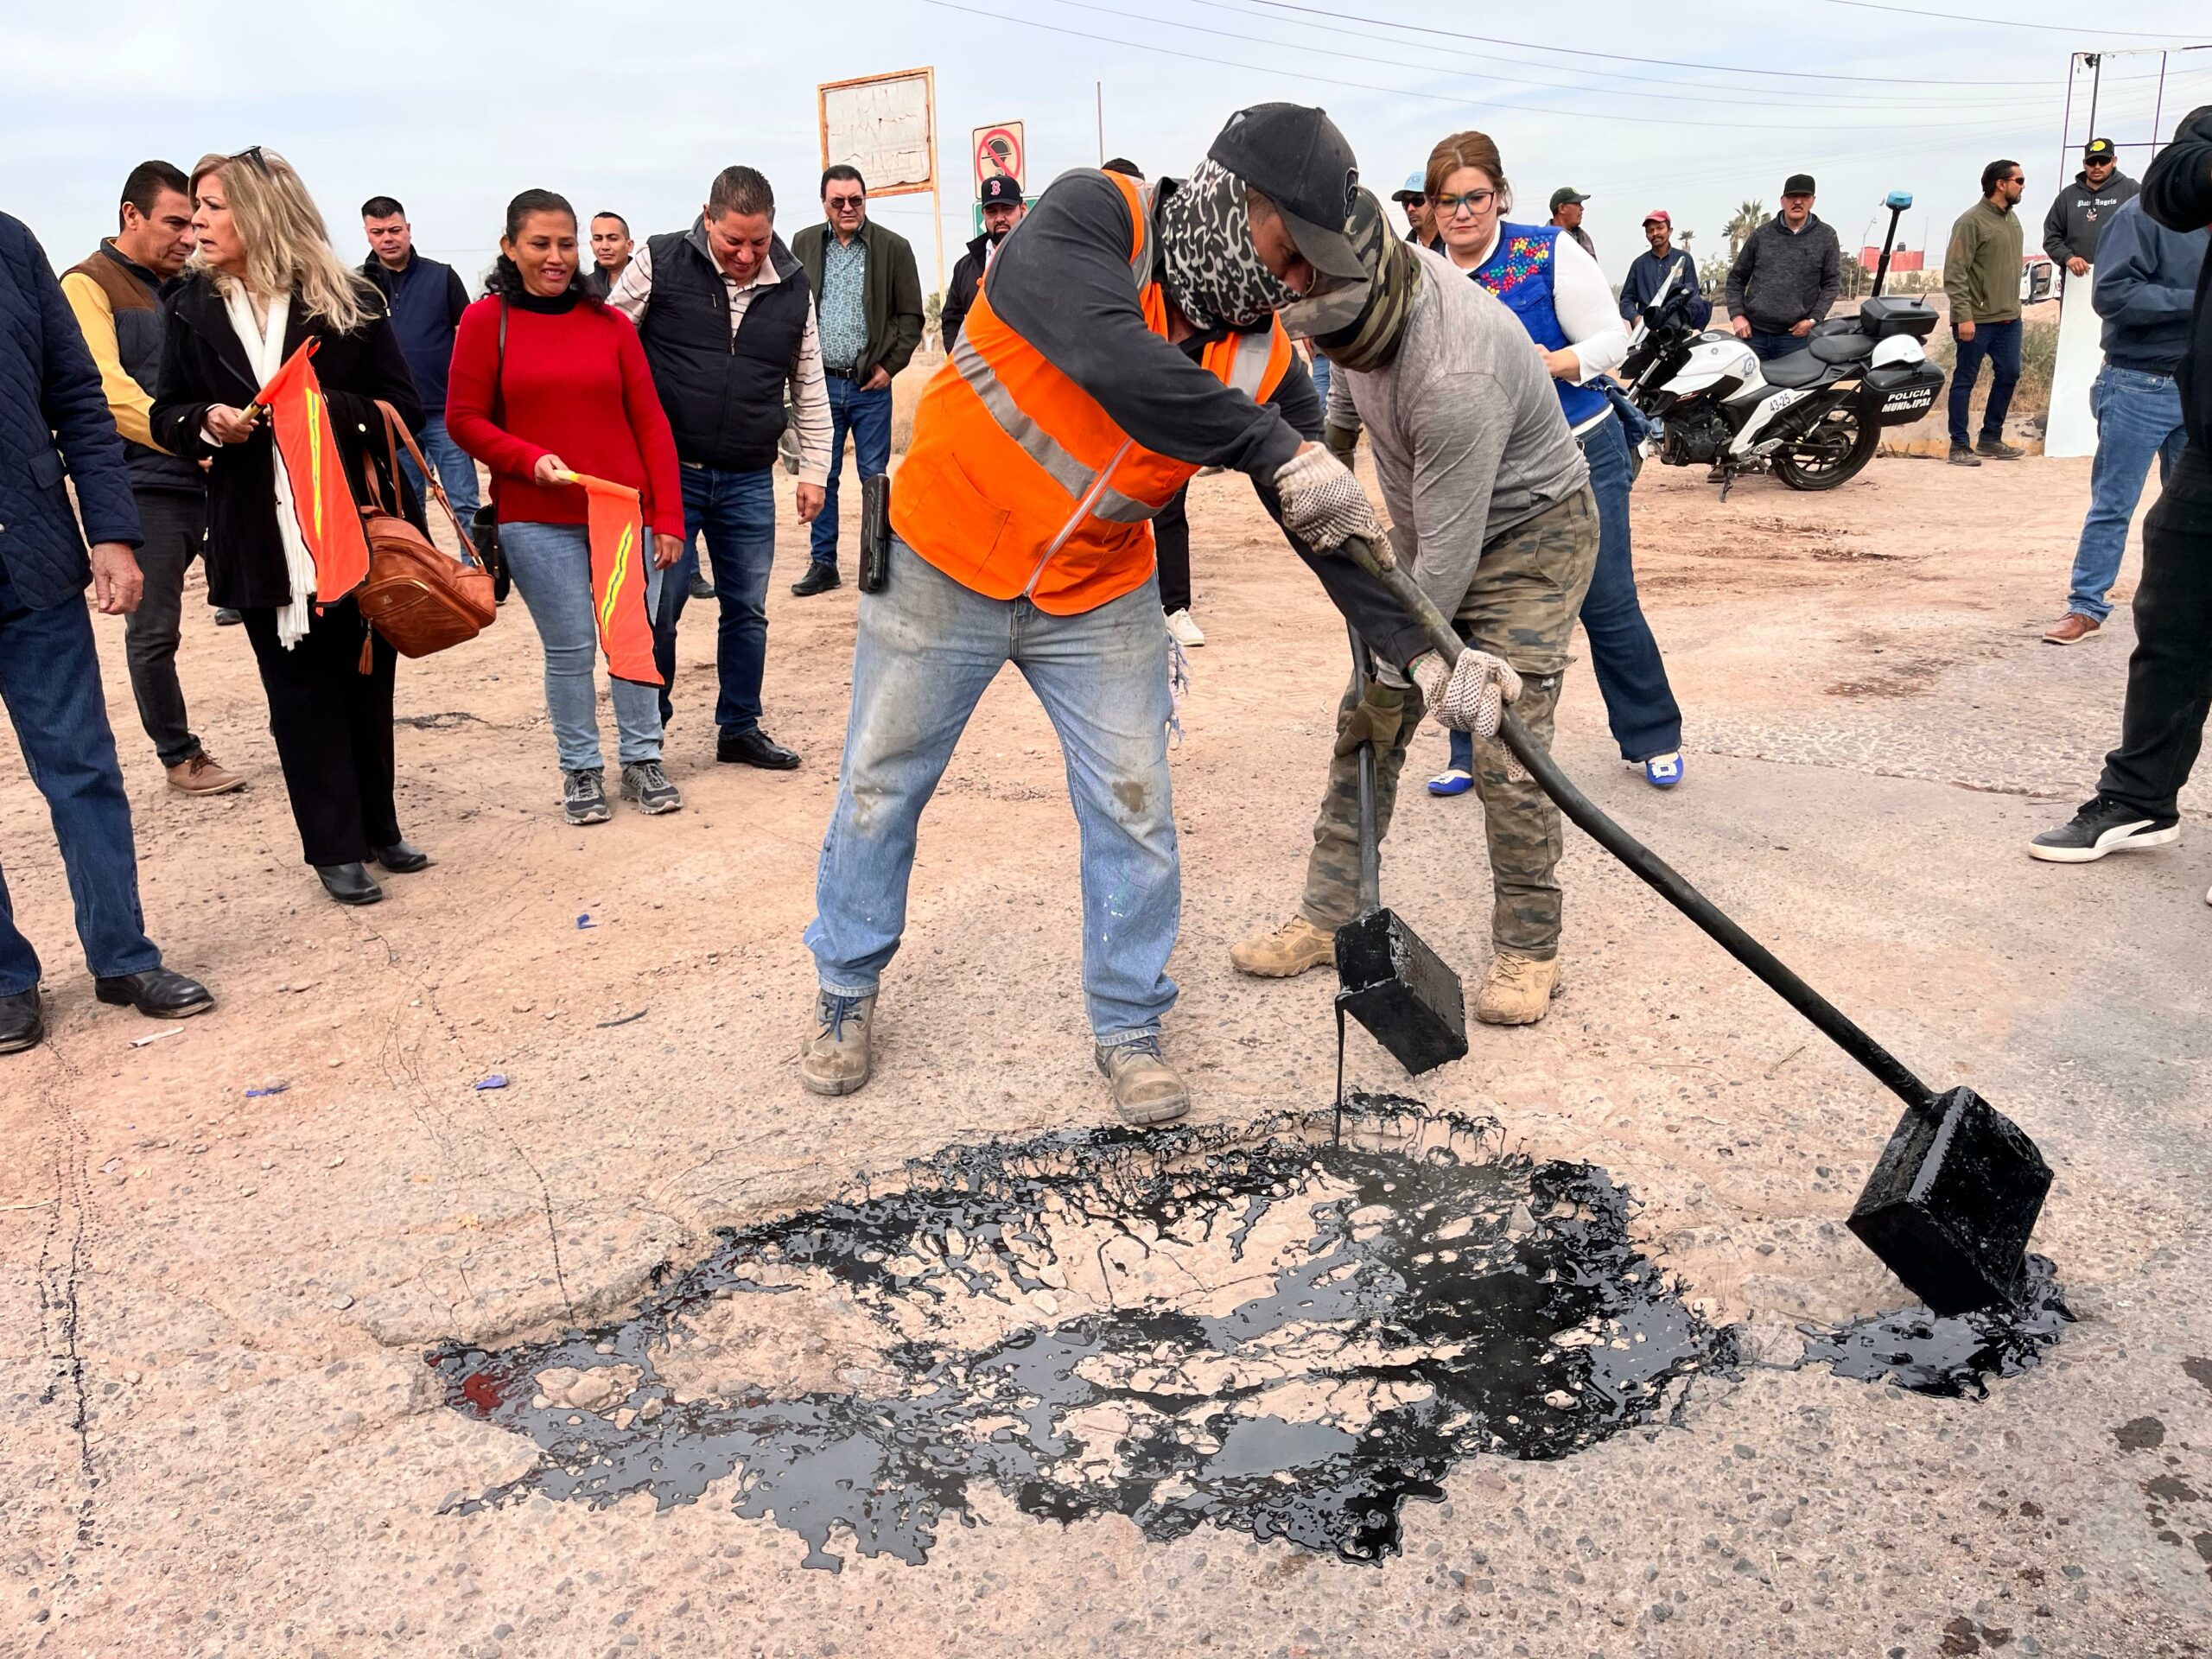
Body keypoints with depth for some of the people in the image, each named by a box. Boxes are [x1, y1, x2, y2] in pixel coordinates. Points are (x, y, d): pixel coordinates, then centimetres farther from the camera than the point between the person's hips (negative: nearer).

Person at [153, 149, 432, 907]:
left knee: (366, 679, 10)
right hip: (260, 536, 1)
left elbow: (405, 409, -3)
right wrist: (205, 422, -11)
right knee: (300, 689, 5)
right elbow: (166, 416, 11)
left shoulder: (347, 299, -2)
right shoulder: (192, 307, 5)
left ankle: (377, 828, 25)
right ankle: (336, 847, 13)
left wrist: (333, 410, -19)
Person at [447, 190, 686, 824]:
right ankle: (580, 769, 18)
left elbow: (650, 422, 4)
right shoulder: (486, 320, 0)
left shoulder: (611, 323, 6)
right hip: (537, 520, -2)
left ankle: (642, 759, 21)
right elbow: (464, 419, 0)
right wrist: (531, 459, -16)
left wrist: (668, 515, -2)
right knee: (569, 649, 2)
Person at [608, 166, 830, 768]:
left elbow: (810, 391, 13)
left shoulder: (792, 289, 5)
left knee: (748, 611, 10)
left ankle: (740, 728, 25)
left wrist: (813, 470, 10)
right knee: (656, 611, 1)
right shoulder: (660, 264, -5)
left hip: (749, 483, 3)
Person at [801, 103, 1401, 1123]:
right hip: (942, 566, -3)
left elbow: (1330, 528, -4)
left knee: (1134, 808, 0)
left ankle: (1128, 1029, 19)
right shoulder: (1090, 216, -21)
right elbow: (1113, 361, -41)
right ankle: (845, 992, 31)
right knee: (880, 788, 9)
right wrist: (1282, 452, -43)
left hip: (1098, 599, 4)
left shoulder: (1262, 353, -8)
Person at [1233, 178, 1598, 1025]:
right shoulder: (1368, 297, -11)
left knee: (1506, 751, -12)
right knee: (1365, 722, 5)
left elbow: (1451, 547, -31)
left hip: (1530, 533, -8)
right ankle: (1329, 914, 15)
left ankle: (1528, 948, 7)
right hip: (1428, 528, 8)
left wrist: (1417, 653, -22)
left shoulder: (1454, 375, -37)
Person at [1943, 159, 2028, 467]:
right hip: (1976, 321, -8)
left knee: (2008, 375, 10)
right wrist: (1963, 316, -20)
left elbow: (2012, 267, 19)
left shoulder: (2012, 218, 13)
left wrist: (2014, 305, 15)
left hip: (2009, 318, 8)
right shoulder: (1972, 222, -12)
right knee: (1965, 380, 0)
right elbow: (1954, 273, -16)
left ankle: (1990, 439, 22)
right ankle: (1959, 445, 7)